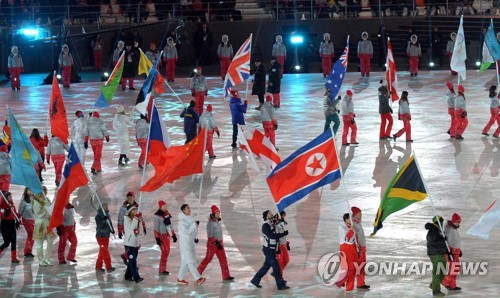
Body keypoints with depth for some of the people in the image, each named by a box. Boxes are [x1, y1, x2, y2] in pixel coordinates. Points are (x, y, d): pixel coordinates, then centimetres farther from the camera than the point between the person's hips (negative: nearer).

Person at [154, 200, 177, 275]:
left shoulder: (167, 214, 8)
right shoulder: (158, 216, -13)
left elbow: (170, 225, 17)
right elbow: (156, 228, -14)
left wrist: (174, 235, 16)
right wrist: (157, 238, -18)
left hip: (167, 235, 7)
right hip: (161, 236, -7)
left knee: (167, 252, 9)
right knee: (165, 252, -11)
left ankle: (163, 269, 18)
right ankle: (162, 270, -3)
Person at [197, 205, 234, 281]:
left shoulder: (217, 221, 9)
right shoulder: (210, 222, -16)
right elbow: (210, 235, -20)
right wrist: (216, 243, -25)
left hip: (219, 243, 8)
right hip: (212, 243, -8)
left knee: (223, 259, 2)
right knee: (208, 259, 2)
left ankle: (226, 276, 3)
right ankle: (198, 272, 18)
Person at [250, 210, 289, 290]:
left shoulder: (271, 224, 8)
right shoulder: (265, 226, -19)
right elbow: (272, 236, -27)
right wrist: (284, 234, -22)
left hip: (272, 249, 9)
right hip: (268, 249, -9)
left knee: (266, 266, 16)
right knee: (276, 267, -5)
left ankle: (255, 280, 25)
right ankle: (281, 285, -1)